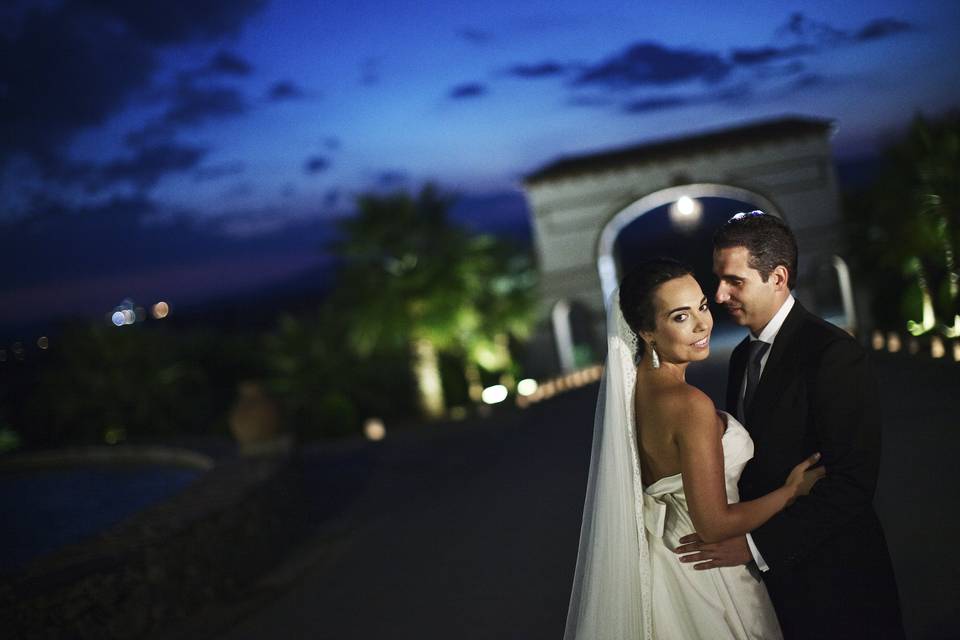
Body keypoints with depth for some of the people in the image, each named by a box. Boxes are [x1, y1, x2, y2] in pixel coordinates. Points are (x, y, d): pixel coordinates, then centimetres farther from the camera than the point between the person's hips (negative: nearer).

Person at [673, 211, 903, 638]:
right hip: (773, 578, 7)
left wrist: (756, 544, -24)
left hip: (833, 584, -7)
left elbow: (852, 483, -22)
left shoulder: (834, 354, -18)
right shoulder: (742, 356, 9)